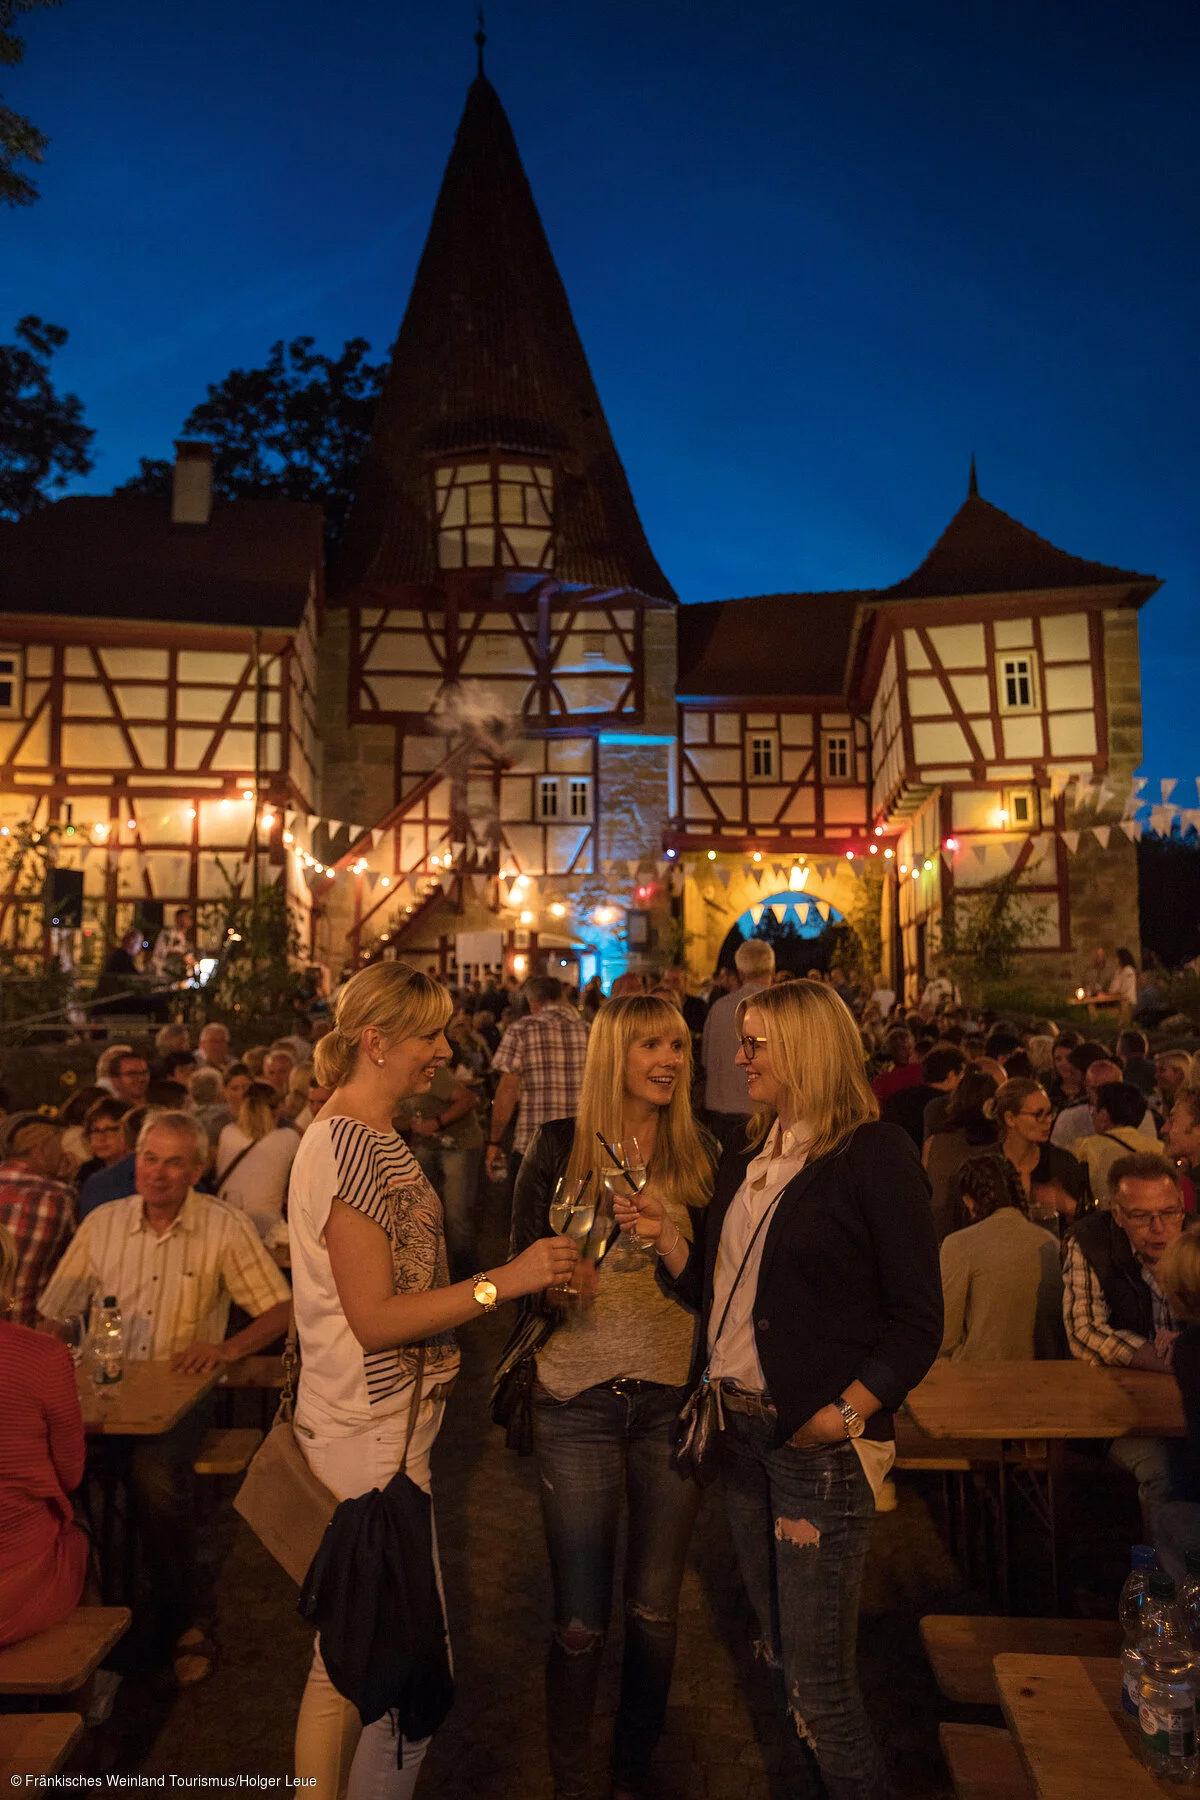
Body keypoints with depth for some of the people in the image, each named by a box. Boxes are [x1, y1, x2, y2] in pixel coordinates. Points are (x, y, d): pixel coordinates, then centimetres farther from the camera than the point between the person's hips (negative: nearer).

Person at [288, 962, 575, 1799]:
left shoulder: (370, 1136, 10)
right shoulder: (351, 1145, -21)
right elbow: (374, 1318, -22)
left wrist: (522, 1276, 12)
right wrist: (502, 1282, -23)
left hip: (386, 1424, 10)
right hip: (372, 1436, -10)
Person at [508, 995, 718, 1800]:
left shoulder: (701, 1152, 1)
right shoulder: (560, 1147, -4)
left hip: (673, 1399, 2)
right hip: (578, 1401, -1)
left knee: (654, 1612, 15)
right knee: (580, 1622, 9)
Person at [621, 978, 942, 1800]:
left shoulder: (876, 1155, -13)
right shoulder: (745, 1163, 10)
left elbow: (919, 1320, -13)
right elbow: (714, 1293, 12)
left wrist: (846, 1412, -19)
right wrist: (663, 1233, -3)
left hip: (819, 1441, -7)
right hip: (740, 1428, 7)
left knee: (818, 1681, 3)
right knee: (780, 1652, 22)